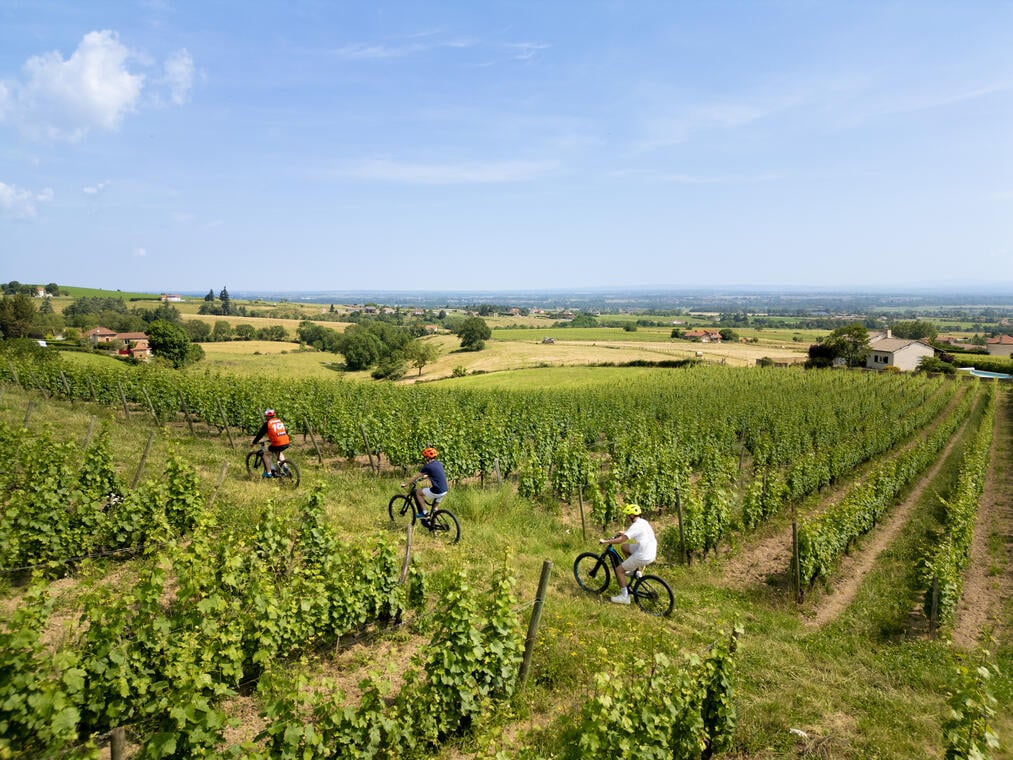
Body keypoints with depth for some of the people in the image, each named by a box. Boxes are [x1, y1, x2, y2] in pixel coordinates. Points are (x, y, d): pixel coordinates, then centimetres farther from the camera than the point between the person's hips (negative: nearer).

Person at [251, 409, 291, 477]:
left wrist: (254, 443, 22)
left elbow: (260, 434, 9)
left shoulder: (267, 424, 4)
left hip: (277, 444, -6)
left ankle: (268, 473, 15)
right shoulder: (280, 421, 20)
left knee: (266, 453, 17)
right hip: (286, 443, 6)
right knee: (279, 452, 35)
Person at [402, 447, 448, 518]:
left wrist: (405, 484, 10)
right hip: (444, 491, 8)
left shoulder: (427, 466, -9)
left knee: (417, 492, 10)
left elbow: (416, 477, -1)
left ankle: (424, 513, 9)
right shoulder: (439, 463, 12)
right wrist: (423, 476, 42)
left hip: (436, 492, -8)